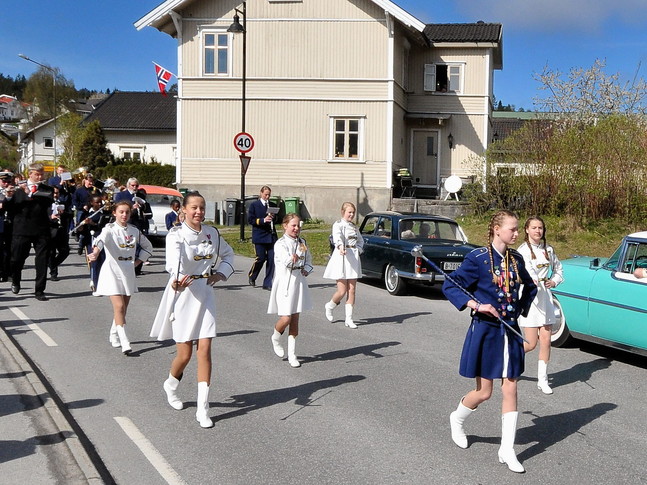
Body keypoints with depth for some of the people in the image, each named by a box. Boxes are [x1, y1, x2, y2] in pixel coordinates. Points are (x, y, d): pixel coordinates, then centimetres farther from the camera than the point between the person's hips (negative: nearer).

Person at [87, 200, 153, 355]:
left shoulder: (134, 231, 7)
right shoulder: (110, 229, -9)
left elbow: (148, 246, 20)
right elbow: (101, 239, -31)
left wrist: (137, 261, 8)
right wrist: (95, 253, -52)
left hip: (128, 272, 5)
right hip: (112, 271, -5)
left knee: (123, 307, 12)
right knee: (119, 307, -13)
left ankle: (114, 335, 33)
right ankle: (125, 343, -16)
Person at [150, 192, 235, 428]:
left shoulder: (212, 233, 3)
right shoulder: (176, 235, -12)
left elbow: (228, 253, 22)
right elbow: (174, 257, -34)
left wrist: (221, 273, 3)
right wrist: (178, 278, -54)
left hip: (205, 295, 4)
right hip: (183, 294, -4)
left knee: (204, 351, -3)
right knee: (184, 354, 3)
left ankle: (202, 409, 3)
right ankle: (171, 385, 37)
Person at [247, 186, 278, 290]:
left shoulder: (273, 205, 12)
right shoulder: (254, 205, 1)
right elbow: (250, 220, -6)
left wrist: (274, 217, -7)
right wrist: (263, 220, -18)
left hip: (271, 235, 4)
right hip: (259, 236, -4)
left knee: (271, 259, -2)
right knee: (261, 258, -7)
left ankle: (268, 283, 5)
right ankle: (251, 276, 22)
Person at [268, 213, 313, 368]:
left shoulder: (302, 242, 10)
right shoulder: (281, 244, -10)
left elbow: (308, 260, 20)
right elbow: (286, 261, -26)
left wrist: (306, 269, -1)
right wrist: (293, 258, -47)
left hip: (299, 281, 5)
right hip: (285, 282, -5)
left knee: (295, 320, 7)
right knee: (286, 318, -9)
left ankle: (292, 354, 13)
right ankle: (275, 338, 25)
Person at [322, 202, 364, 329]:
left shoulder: (354, 227, 16)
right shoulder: (338, 225, -5)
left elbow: (360, 240, 28)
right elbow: (337, 236, -26)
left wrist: (358, 249, 7)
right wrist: (340, 246, -47)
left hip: (354, 259, 6)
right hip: (341, 257, -6)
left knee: (352, 291, 2)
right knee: (342, 291, -6)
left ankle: (349, 319, 7)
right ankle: (329, 306, 24)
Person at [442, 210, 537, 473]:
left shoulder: (516, 259, 4)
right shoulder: (478, 258, -12)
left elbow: (530, 287, 22)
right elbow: (449, 286, -12)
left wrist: (521, 308, 8)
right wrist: (475, 305, -23)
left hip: (510, 332, 5)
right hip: (485, 330, -5)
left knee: (510, 389, 3)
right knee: (484, 392, 4)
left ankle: (507, 450, 13)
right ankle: (457, 419, 35)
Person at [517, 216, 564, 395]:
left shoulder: (548, 250, 11)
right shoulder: (523, 250, -8)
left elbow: (558, 269, 25)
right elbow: (526, 268, -27)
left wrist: (554, 281, 5)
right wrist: (533, 280, -46)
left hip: (545, 297, 5)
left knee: (546, 341, 2)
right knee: (531, 344, -5)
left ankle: (542, 380, 12)